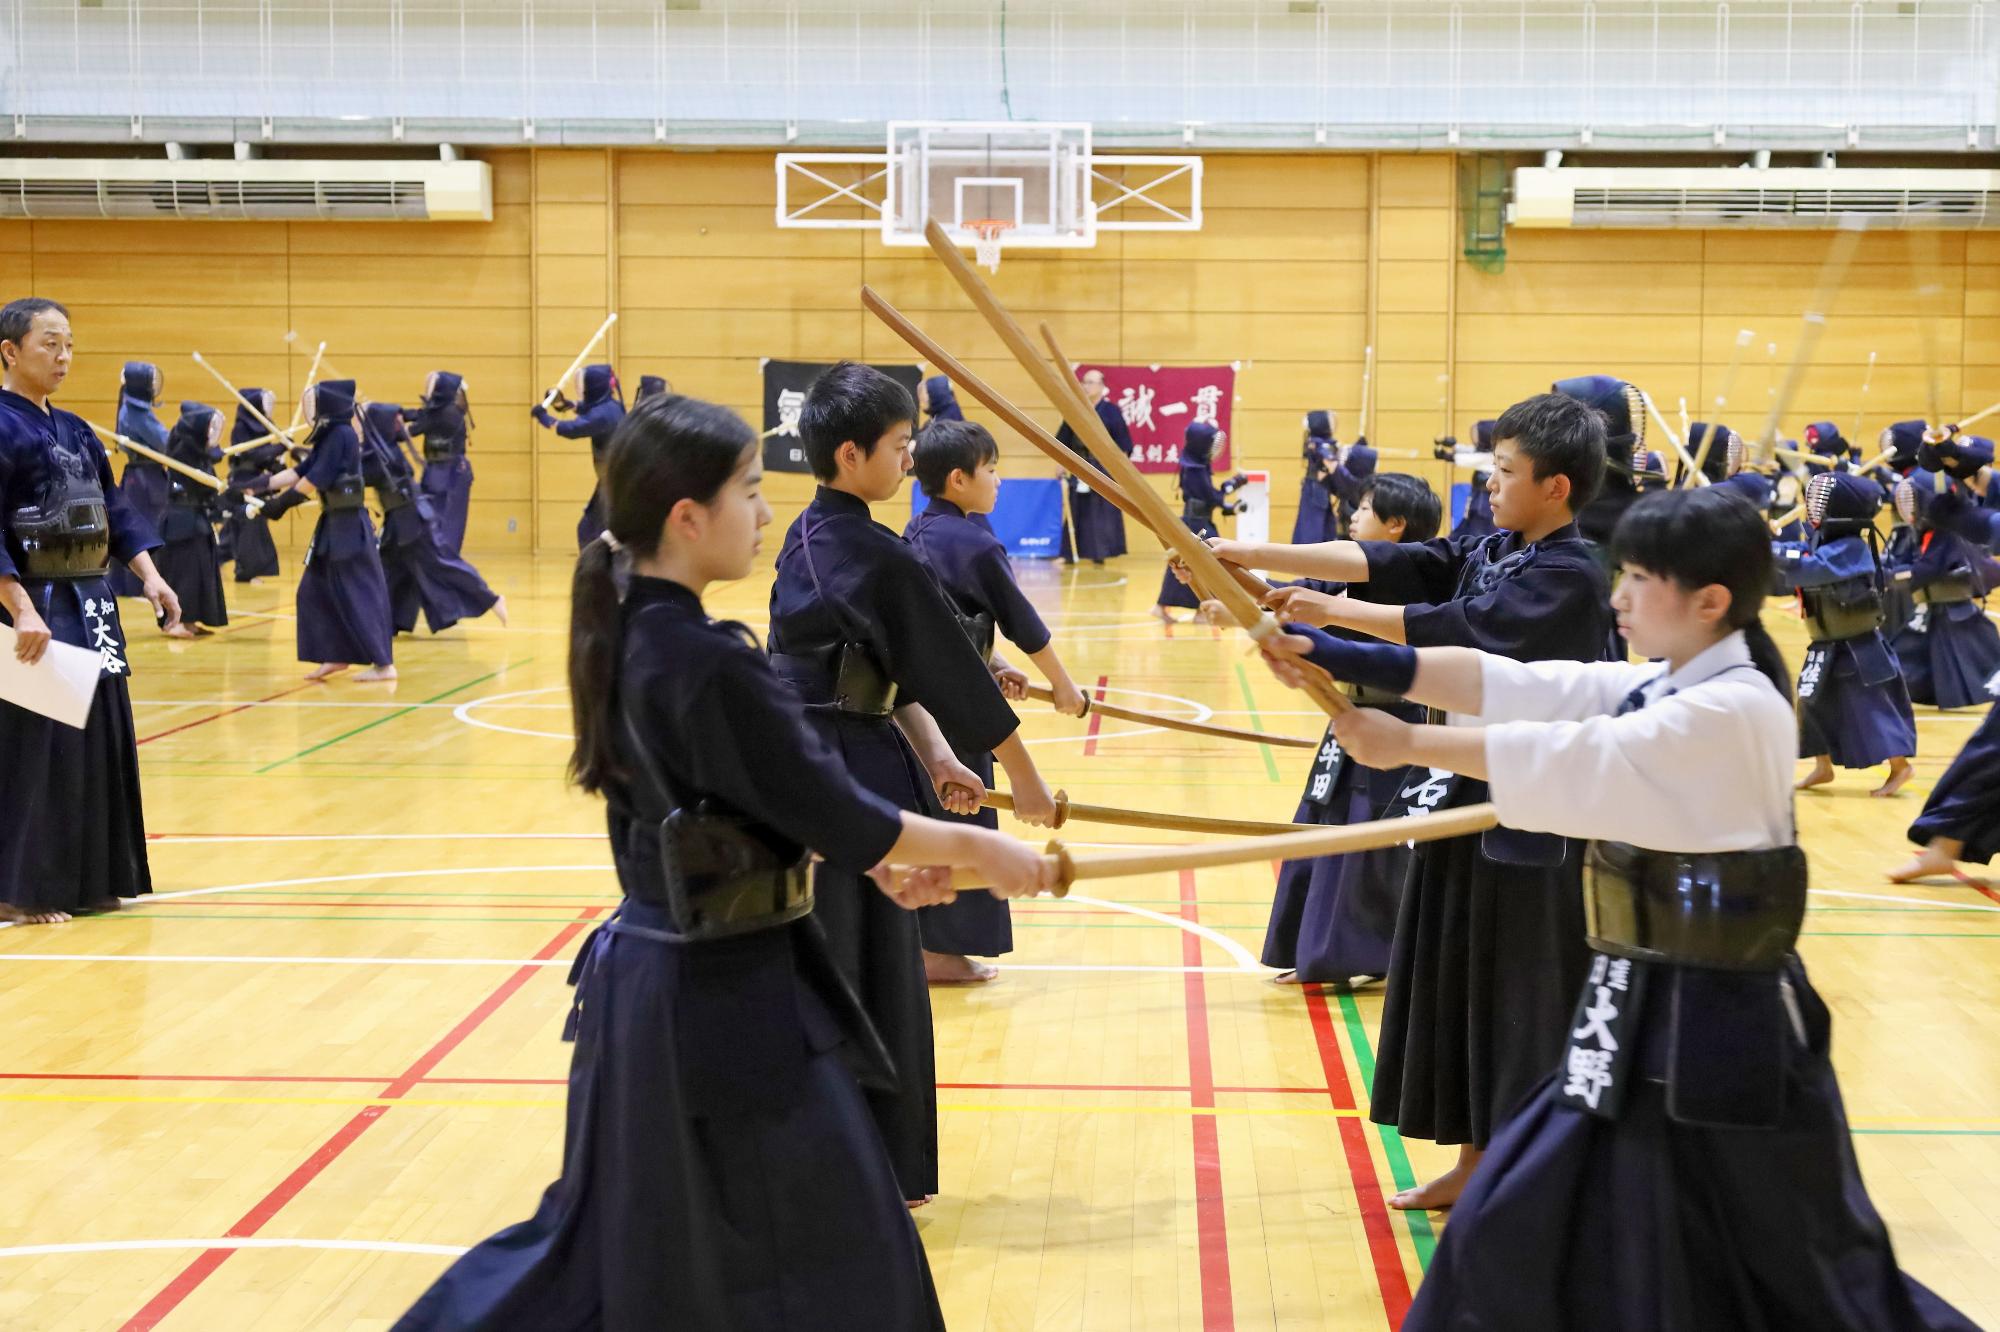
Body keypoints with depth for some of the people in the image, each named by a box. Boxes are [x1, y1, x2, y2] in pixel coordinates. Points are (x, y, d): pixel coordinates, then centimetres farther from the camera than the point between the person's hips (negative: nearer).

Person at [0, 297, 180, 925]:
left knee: (99, 738, 11)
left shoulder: (75, 431, 13)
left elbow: (115, 509, 18)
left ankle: (88, 879, 21)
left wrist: (149, 576, 6)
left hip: (89, 606, 8)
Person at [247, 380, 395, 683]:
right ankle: (338, 656, 21)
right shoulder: (328, 438, 14)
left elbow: (317, 478, -19)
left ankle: (384, 664, -5)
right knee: (316, 591, 13)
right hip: (334, 524, 10)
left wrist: (283, 501, -13)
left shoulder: (342, 435, -16)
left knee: (359, 594, -8)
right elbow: (299, 472, 13)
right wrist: (260, 485, 6)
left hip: (349, 526, -10)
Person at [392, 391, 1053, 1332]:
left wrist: (872, 856, 12)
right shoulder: (711, 665, -23)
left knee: (629, 1239, 23)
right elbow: (831, 810, -18)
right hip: (729, 996, -9)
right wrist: (974, 847, -5)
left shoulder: (626, 637, 5)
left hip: (652, 973, 9)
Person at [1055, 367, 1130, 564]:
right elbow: (1063, 441, 11)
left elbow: (1123, 444, -6)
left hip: (1103, 468, -4)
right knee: (1075, 513, 6)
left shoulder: (1111, 411, -5)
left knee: (1102, 512, -2)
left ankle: (1099, 554, 3)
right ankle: (1071, 554, 12)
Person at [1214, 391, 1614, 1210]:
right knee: (1458, 984, 15)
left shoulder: (1571, 578, -16)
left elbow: (1458, 628, -25)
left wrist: (1332, 611, -23)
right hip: (1468, 793, 9)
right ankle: (1477, 1162, 28)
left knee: (1526, 1003, -1)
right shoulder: (1488, 553, 8)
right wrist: (1256, 556, -8)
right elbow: (1381, 562, 1)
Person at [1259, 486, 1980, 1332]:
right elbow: (1504, 686, -1)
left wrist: (1405, 743, -19)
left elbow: (1571, 761, -25)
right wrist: (1337, 658, -10)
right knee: (1526, 1226, 15)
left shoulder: (1734, 710, -19)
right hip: (1643, 1009, 9)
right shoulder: (1653, 687, 8)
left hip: (1719, 1024, -9)